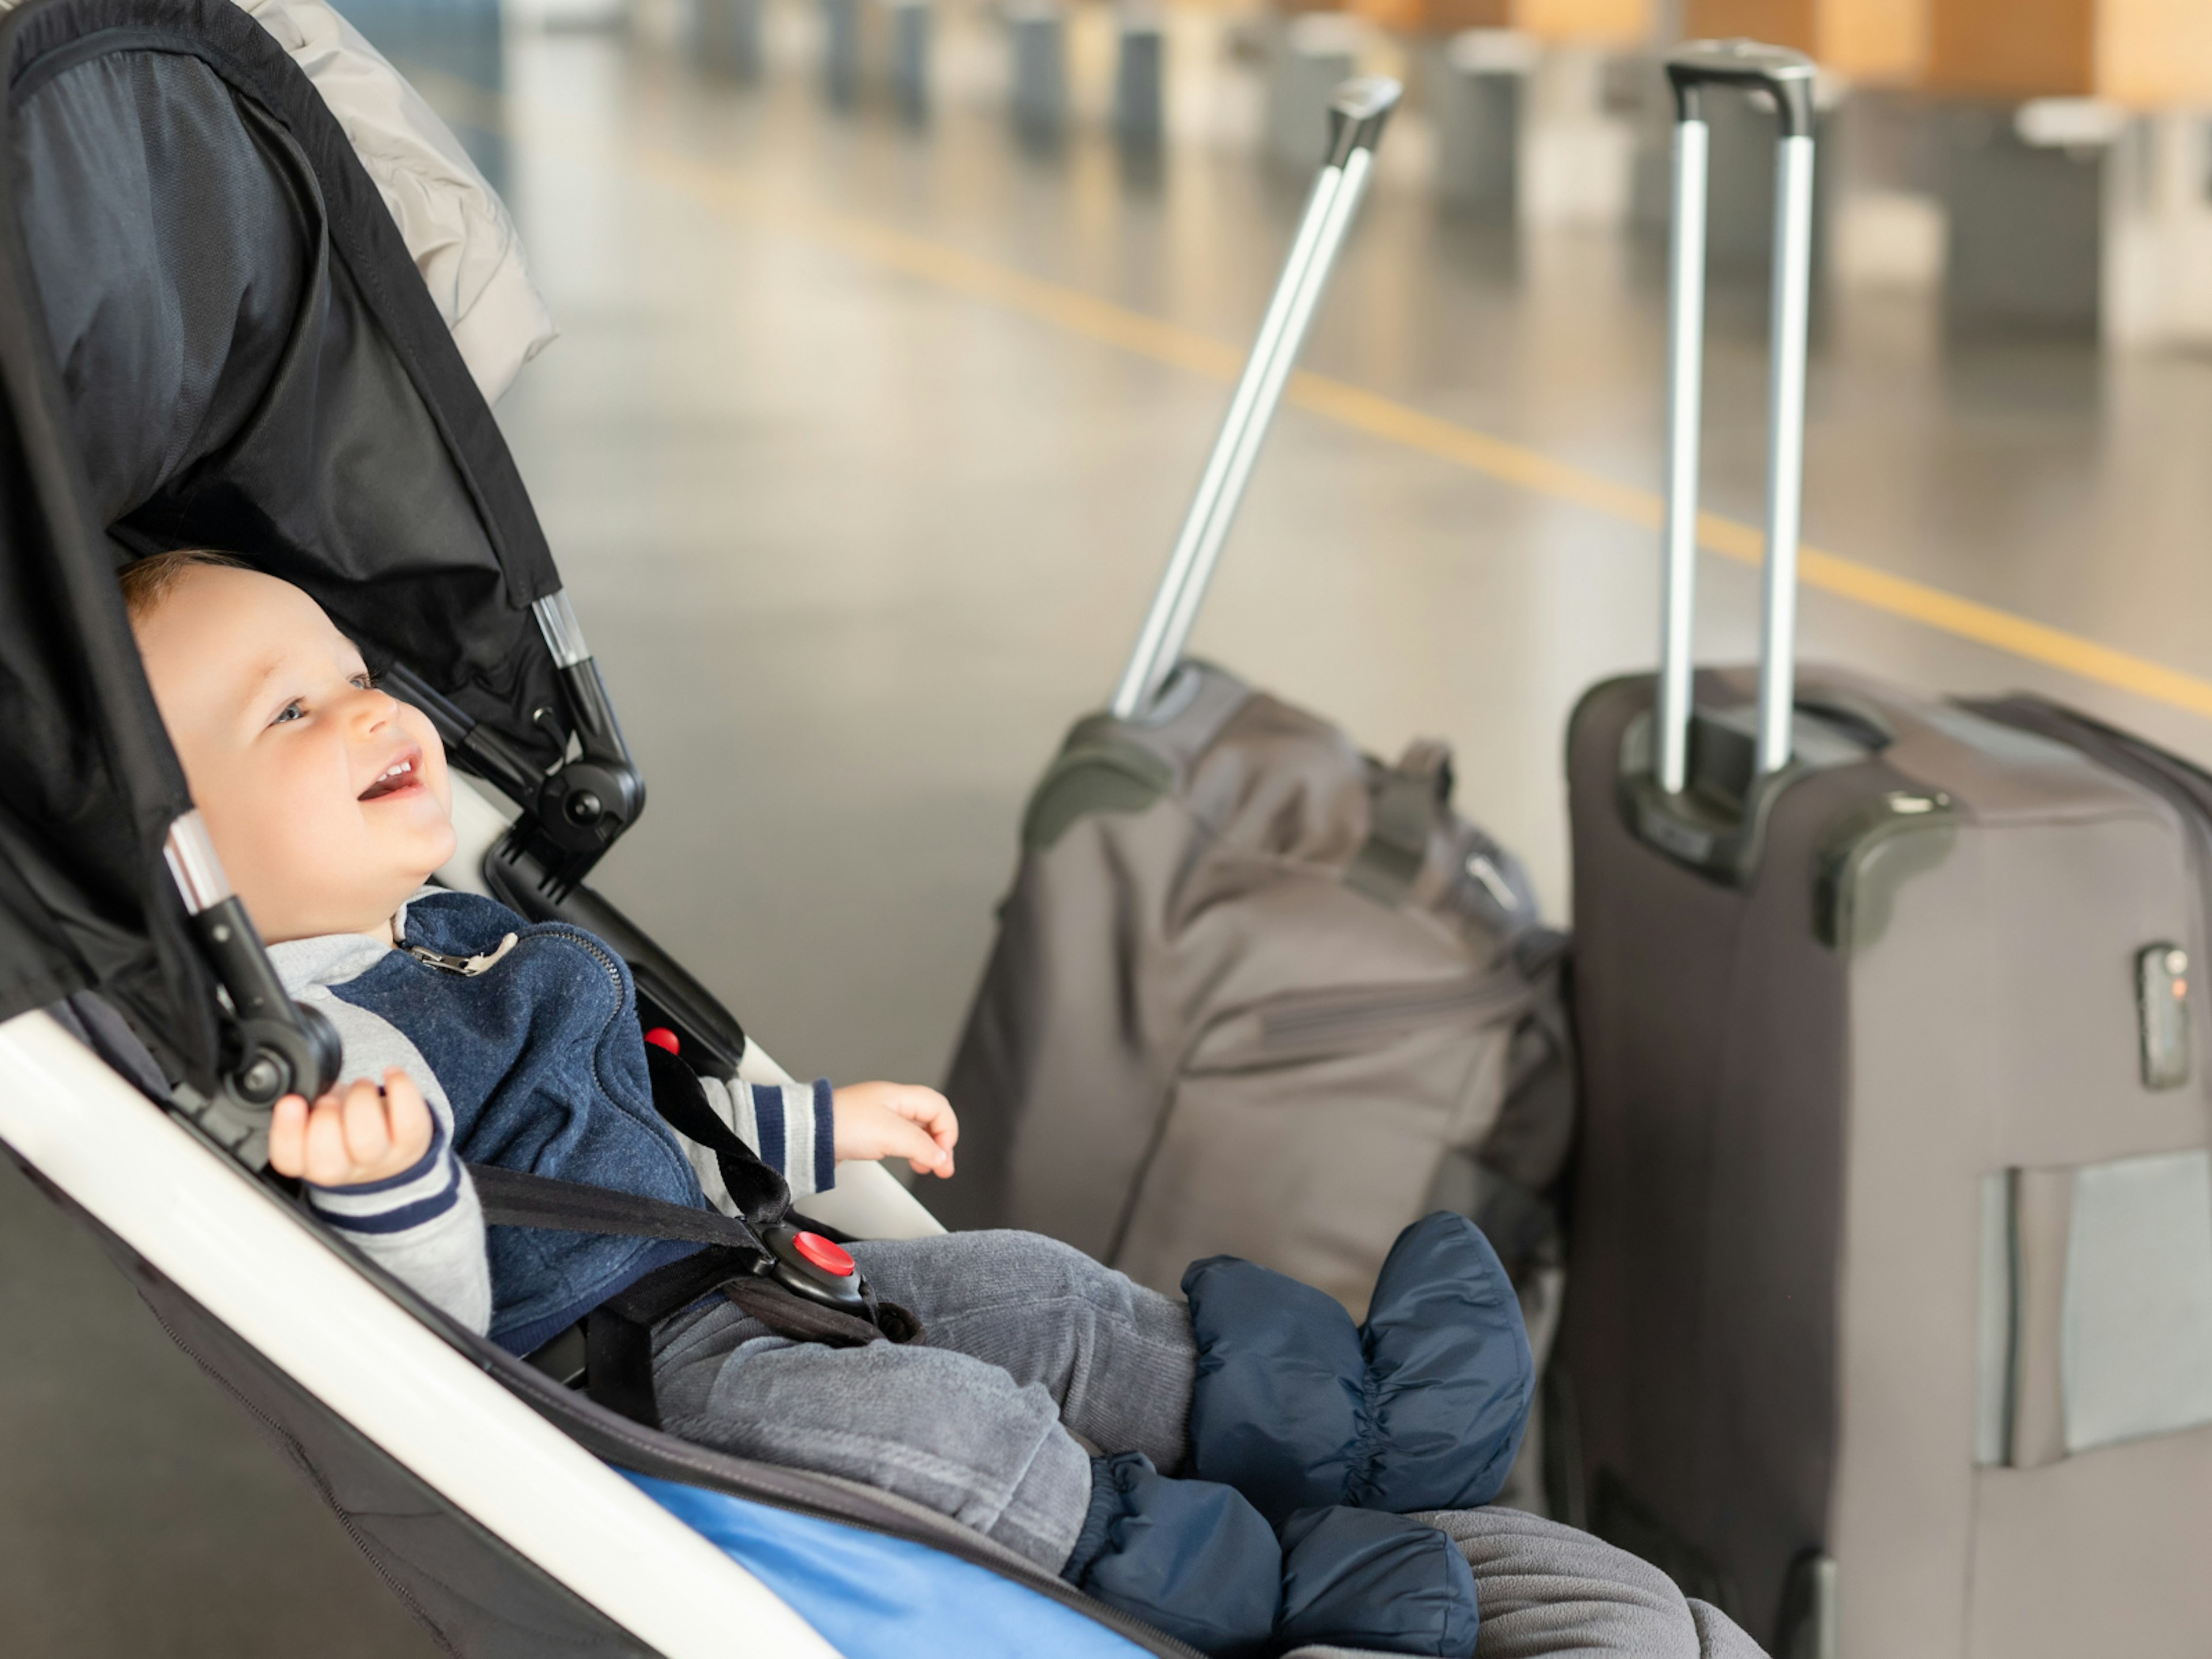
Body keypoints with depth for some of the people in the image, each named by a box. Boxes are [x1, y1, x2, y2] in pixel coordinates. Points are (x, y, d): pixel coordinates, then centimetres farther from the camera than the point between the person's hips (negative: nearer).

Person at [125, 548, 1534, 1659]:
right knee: (914, 1413, -26)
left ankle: (1321, 1419, 8)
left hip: (708, 1285, 11)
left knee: (1017, 1288, 9)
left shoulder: (453, 935, 15)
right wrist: (388, 1185, -48)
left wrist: (818, 1129, 34)